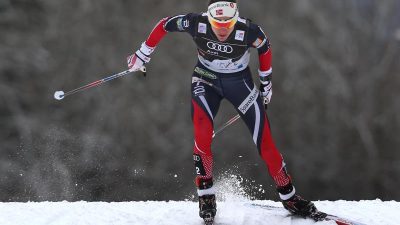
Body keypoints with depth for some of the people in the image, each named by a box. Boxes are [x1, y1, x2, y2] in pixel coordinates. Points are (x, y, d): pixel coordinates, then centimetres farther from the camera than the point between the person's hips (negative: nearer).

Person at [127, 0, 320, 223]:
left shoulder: (248, 31, -30)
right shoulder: (197, 23, -29)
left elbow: (265, 47, -6)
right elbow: (164, 25, -11)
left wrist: (266, 82, 5)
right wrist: (142, 55, -2)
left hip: (240, 82, 0)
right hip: (206, 80, 0)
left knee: (265, 142, -4)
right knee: (202, 136, -21)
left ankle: (289, 196, 12)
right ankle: (206, 195, -2)